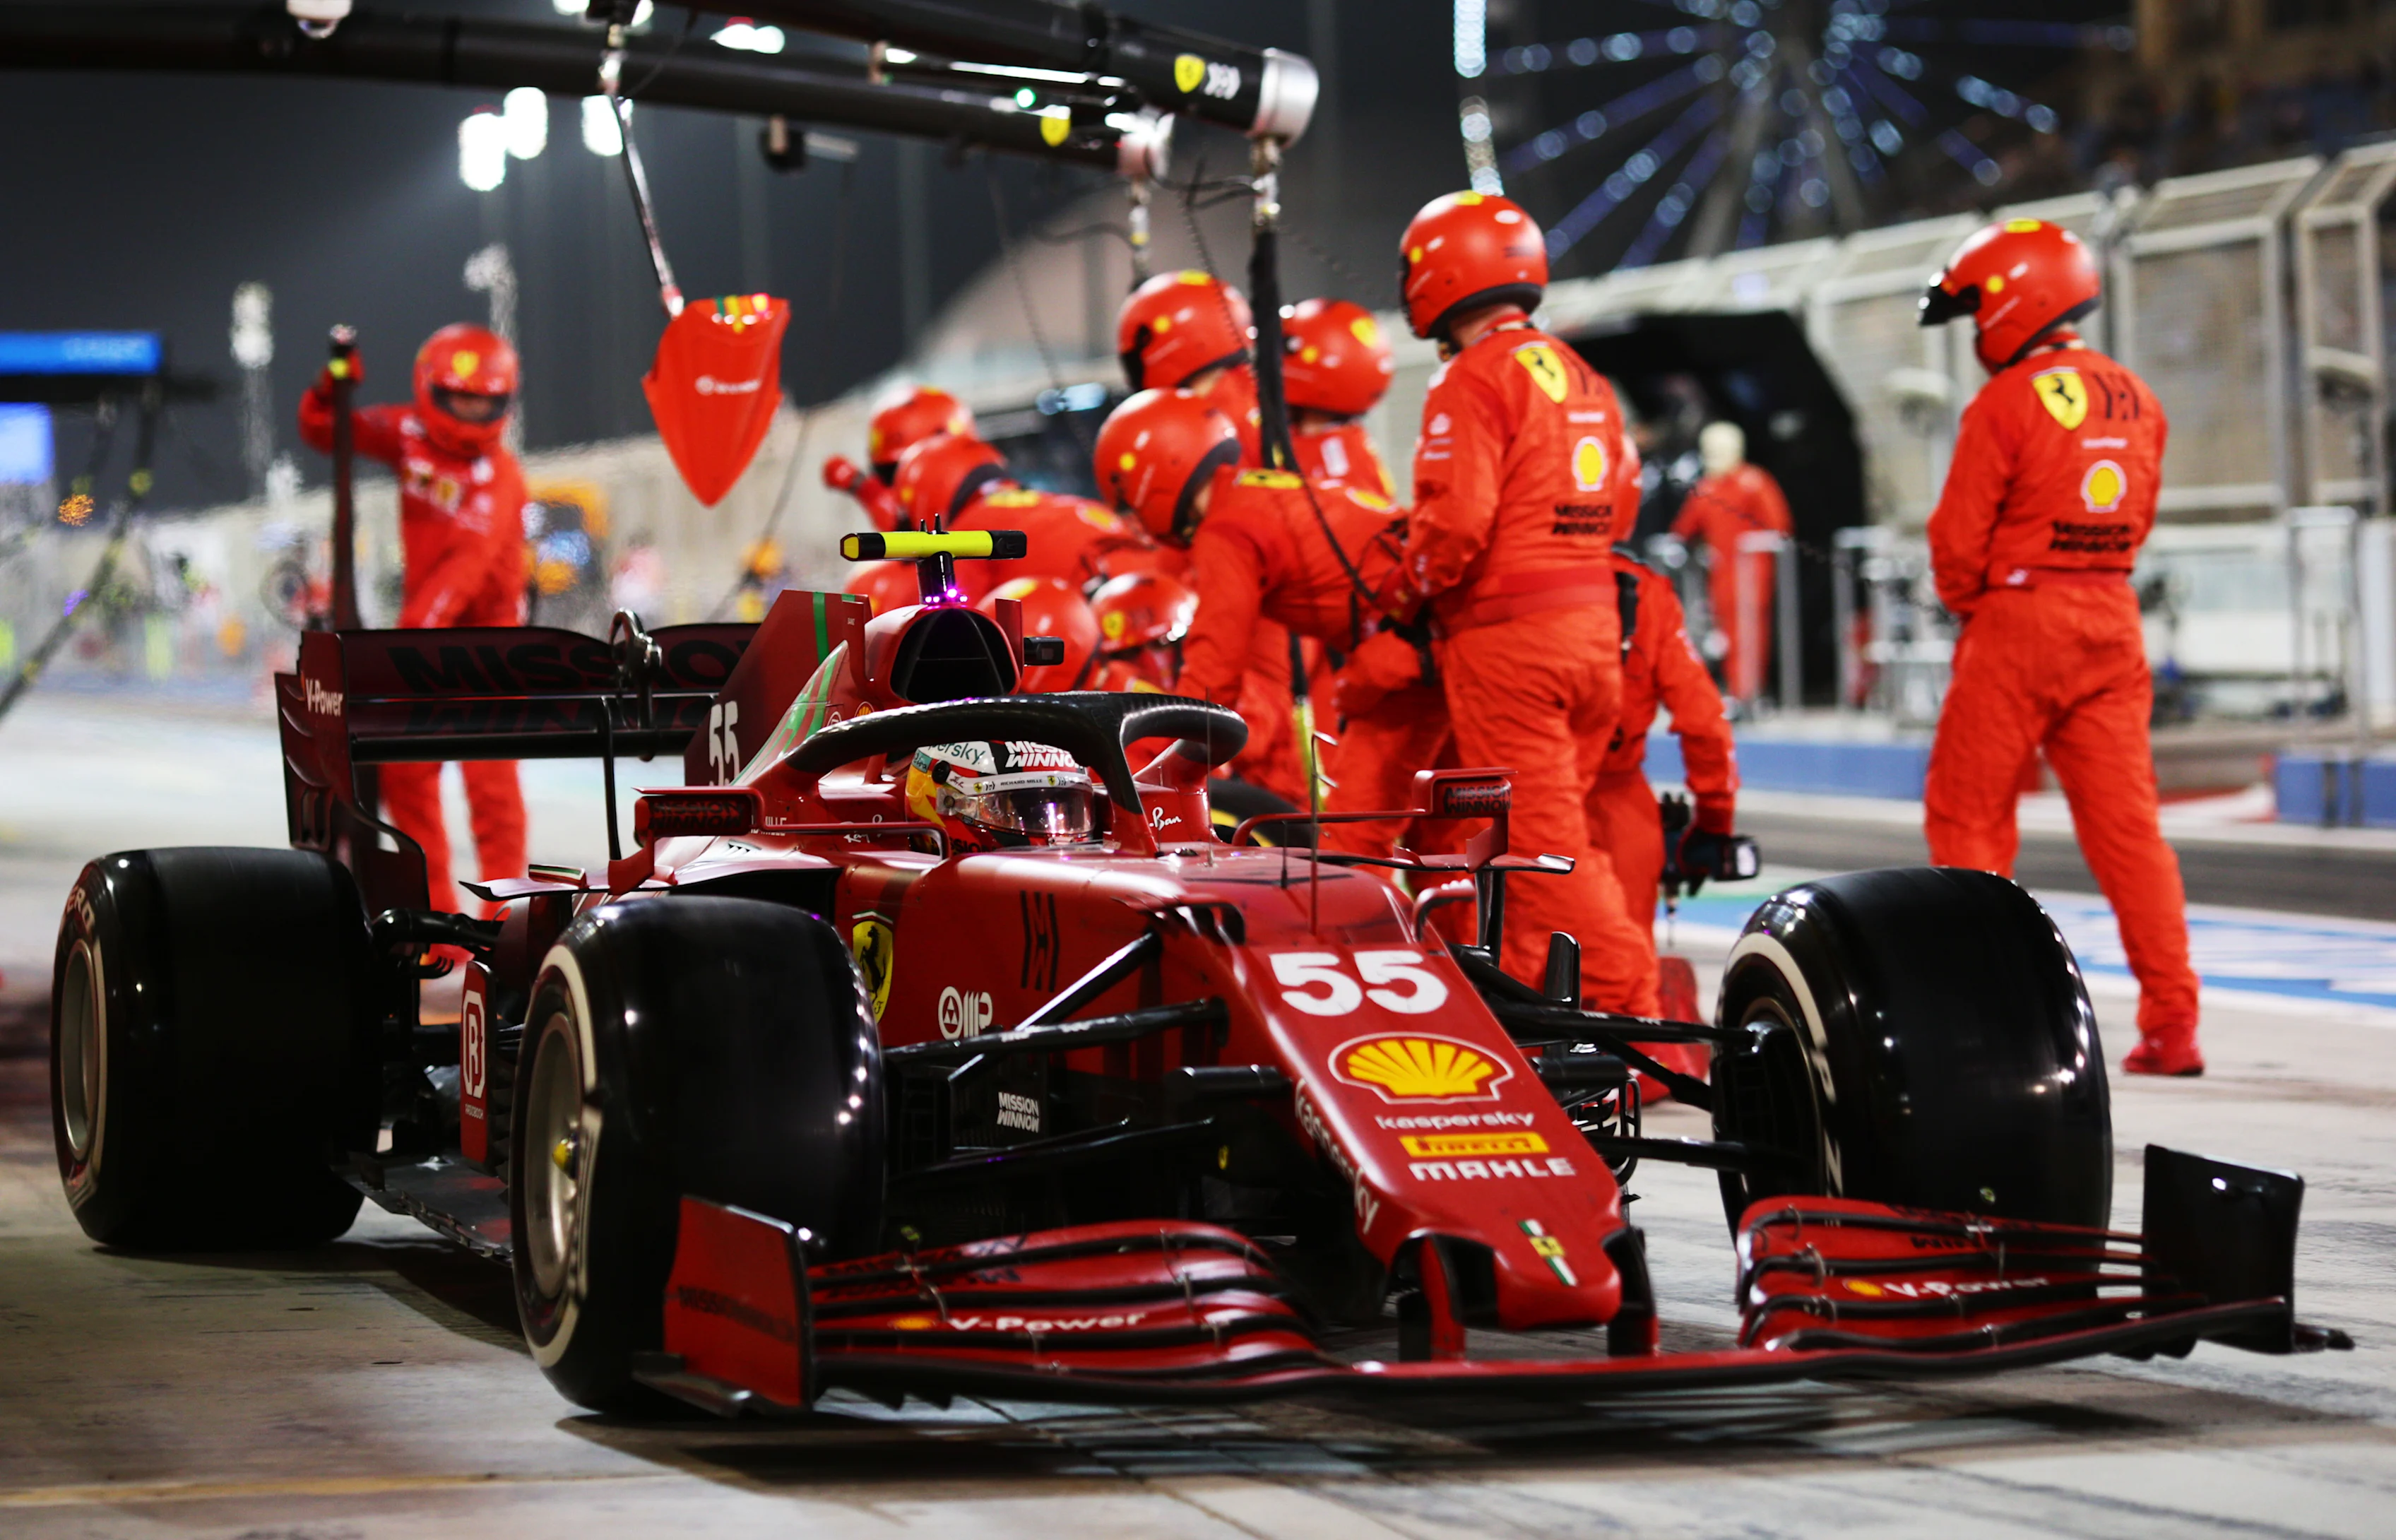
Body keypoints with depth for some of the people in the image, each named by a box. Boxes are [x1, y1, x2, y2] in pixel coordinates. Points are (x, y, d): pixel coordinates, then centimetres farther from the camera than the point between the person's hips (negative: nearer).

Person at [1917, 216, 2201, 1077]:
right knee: (2126, 820, 5)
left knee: (1968, 813, 5)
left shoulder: (2006, 404, -12)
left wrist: (1969, 604, 9)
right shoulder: (2135, 401, 10)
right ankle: (2172, 1022, 1)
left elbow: (1959, 536, -9)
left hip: (2019, 622, -6)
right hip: (2113, 620, 6)